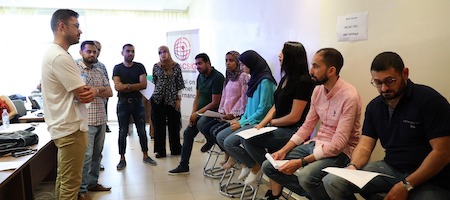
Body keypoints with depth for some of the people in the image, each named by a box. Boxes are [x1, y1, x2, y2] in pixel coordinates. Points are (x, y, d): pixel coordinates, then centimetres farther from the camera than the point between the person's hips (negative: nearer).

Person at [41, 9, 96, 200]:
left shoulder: (54, 53, 14)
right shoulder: (60, 57, -19)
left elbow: (77, 89, 15)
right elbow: (83, 95, -20)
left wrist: (89, 90, -6)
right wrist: (94, 91, 2)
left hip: (63, 126, 11)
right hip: (71, 128, -11)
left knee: (63, 179, 20)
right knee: (71, 183, -1)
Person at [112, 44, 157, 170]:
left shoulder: (140, 67, 4)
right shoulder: (117, 68, 3)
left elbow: (144, 84, -9)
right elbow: (117, 86, -10)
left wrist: (126, 86, -12)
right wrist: (135, 86, -14)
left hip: (137, 102, 1)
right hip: (123, 103, -1)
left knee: (142, 131, 6)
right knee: (123, 132, 4)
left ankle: (145, 156, 19)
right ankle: (122, 159, 14)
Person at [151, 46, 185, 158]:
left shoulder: (176, 66, 2)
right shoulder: (156, 66, 5)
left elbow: (180, 84, 2)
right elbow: (153, 82, 11)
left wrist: (178, 98, -2)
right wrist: (151, 94, 3)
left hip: (172, 99, -1)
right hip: (158, 99, 1)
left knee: (174, 124, 7)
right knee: (159, 125, 4)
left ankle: (175, 149, 22)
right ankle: (160, 151, 14)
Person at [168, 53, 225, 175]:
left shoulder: (217, 77, -17)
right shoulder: (200, 77, 9)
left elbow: (215, 103, -20)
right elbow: (197, 97, 13)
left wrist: (197, 113, -16)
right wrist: (193, 114, -2)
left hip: (213, 112, -8)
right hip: (200, 112, 8)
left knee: (200, 124, -34)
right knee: (188, 133, 3)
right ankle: (183, 166, 11)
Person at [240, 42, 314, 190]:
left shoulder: (303, 81, -15)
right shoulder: (285, 79, 13)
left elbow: (294, 117, -17)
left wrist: (272, 122, -2)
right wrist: (261, 124, -2)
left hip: (293, 131, -8)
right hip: (279, 129, 8)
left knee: (248, 139, -20)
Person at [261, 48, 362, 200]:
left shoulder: (349, 96, -21)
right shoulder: (317, 90, 2)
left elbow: (338, 144, -24)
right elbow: (306, 127, 8)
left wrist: (301, 162, -25)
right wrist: (284, 150, -4)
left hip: (339, 151, -7)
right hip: (316, 143, 7)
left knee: (306, 176, -35)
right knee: (269, 166, -1)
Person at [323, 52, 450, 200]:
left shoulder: (429, 100, -12)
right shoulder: (374, 106, 6)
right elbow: (365, 145, 4)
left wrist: (406, 185, -22)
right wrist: (353, 166, -18)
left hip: (430, 178, -4)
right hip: (390, 169, 5)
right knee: (331, 181, -11)